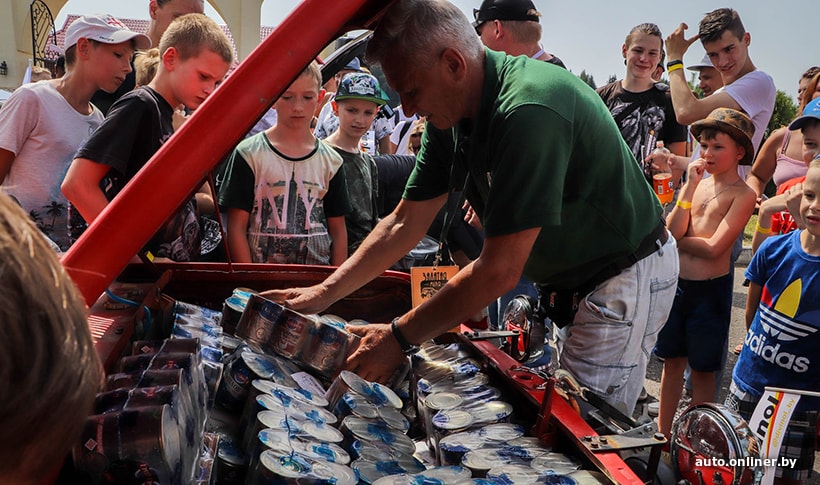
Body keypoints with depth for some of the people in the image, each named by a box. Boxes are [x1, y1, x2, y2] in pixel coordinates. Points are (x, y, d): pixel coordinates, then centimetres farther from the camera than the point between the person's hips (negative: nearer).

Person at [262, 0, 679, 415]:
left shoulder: (528, 111, -32)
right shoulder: (450, 116, -3)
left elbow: (500, 271, -30)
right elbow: (404, 224, 2)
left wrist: (399, 337, -22)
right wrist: (325, 293, -4)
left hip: (625, 276, -8)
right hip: (566, 280, 8)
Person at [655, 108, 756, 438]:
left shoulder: (743, 195, -9)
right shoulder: (697, 183, 7)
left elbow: (713, 247, -19)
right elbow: (671, 231, -7)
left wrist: (678, 239, -4)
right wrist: (689, 186, -10)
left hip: (711, 289, -5)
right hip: (676, 284, 5)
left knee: (702, 370, 8)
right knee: (672, 361, 15)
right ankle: (662, 434, 28)